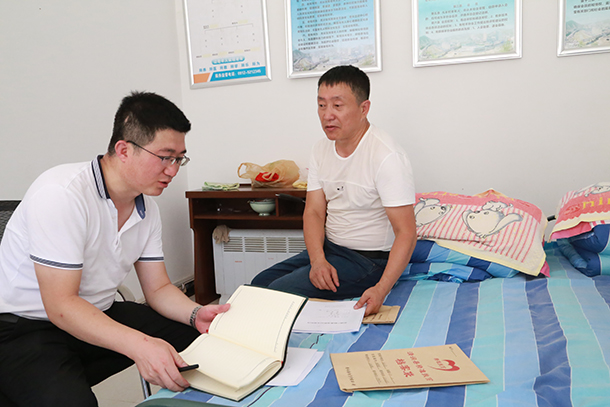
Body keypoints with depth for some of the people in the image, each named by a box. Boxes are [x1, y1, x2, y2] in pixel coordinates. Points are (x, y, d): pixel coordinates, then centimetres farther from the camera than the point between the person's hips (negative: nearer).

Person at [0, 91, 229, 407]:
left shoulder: (146, 207, 1)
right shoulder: (61, 194, -23)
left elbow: (158, 288, 4)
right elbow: (60, 305, -26)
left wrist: (196, 314, -16)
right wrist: (139, 345, -37)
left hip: (96, 316, 8)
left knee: (196, 335, -2)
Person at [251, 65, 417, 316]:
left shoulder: (387, 156, -21)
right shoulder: (322, 149, 3)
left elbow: (406, 233, -23)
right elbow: (314, 211, 1)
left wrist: (381, 289, -34)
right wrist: (318, 260, -17)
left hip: (368, 260, -7)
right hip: (326, 248, 8)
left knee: (280, 292, -18)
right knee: (259, 284, 6)